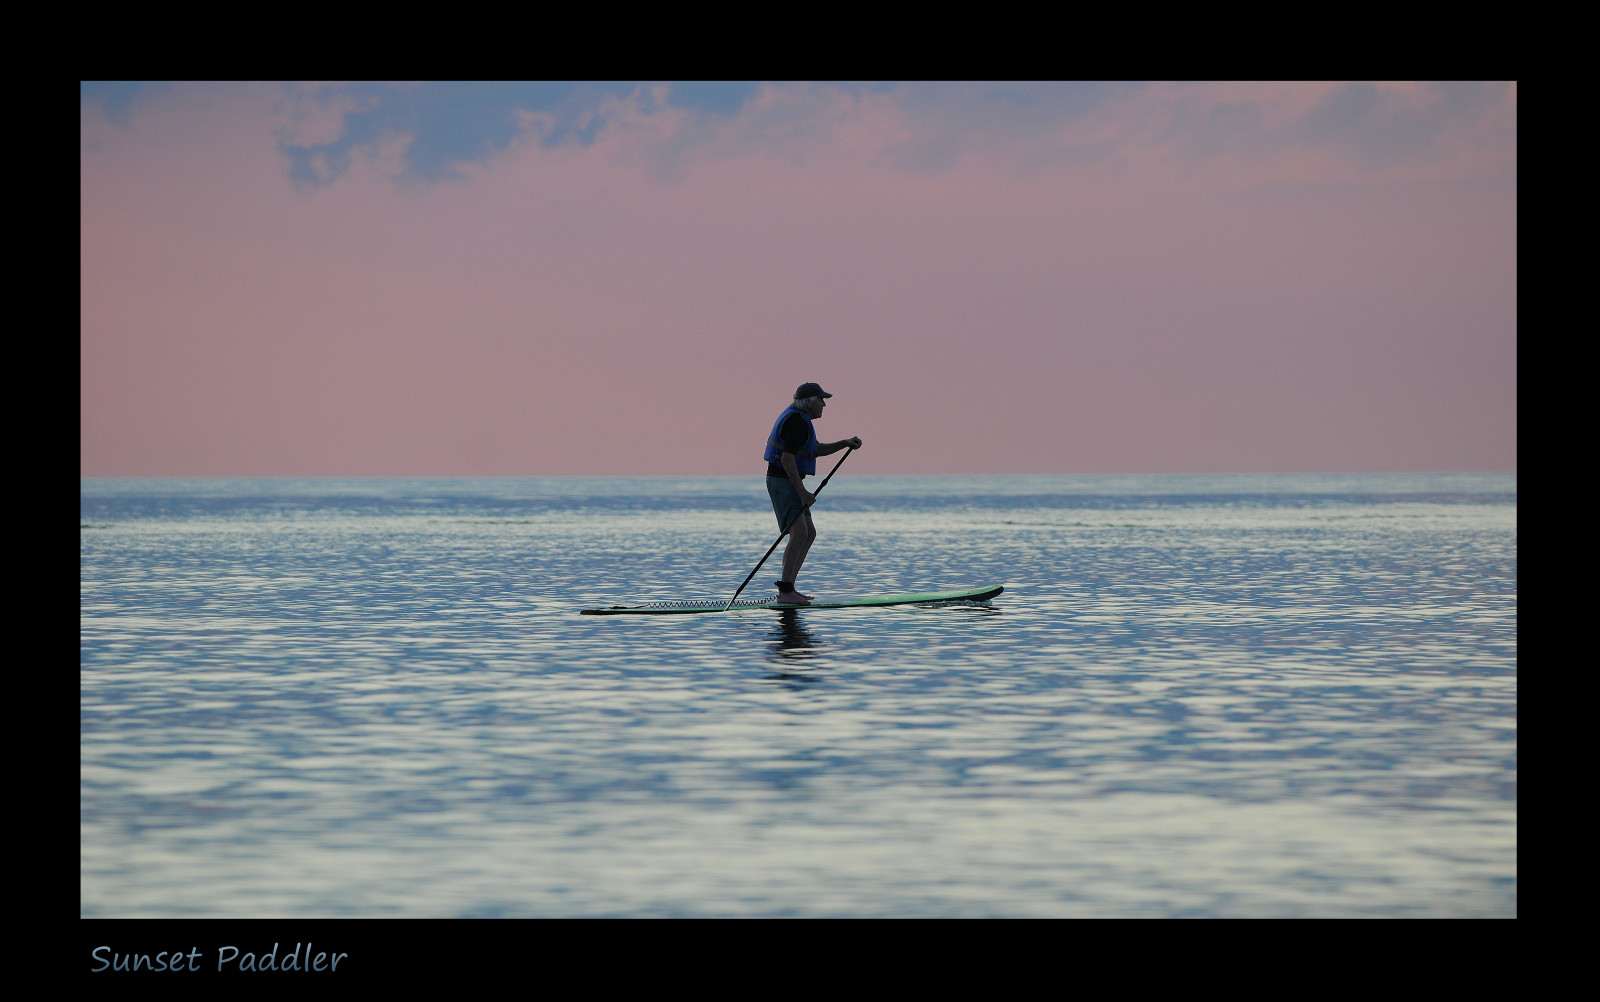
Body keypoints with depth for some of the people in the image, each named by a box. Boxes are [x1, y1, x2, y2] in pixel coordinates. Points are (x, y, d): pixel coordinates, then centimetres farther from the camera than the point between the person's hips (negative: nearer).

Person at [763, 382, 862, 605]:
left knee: (809, 534, 14)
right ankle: (785, 592, -27)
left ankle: (788, 588, 15)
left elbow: (817, 450, 27)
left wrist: (844, 443, 12)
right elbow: (787, 458, -24)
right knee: (799, 532, -22)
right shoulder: (796, 421, -16)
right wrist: (802, 492, -25)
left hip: (788, 482, 11)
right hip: (782, 482, -11)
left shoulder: (800, 419, 18)